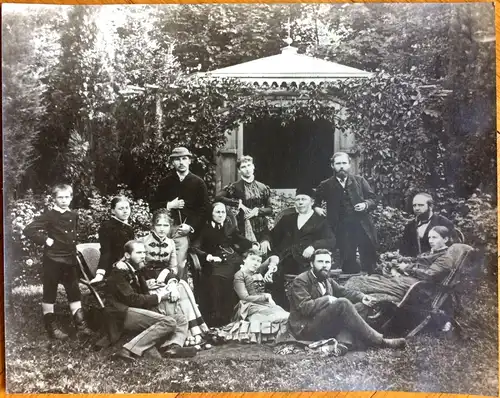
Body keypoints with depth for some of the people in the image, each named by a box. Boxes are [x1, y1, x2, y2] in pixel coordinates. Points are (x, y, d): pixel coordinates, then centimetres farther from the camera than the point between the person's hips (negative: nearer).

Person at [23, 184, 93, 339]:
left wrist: (74, 252, 12)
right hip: (52, 260, -6)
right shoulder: (49, 216, -10)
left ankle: (80, 324, 16)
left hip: (70, 260, 6)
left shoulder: (74, 216, 7)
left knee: (74, 292, 9)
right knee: (50, 293, 4)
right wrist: (45, 240, -16)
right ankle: (51, 327, 13)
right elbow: (28, 230, -17)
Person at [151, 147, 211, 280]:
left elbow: (205, 209, 2)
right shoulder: (166, 182, 13)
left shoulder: (198, 183, 7)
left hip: (186, 231, -2)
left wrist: (190, 227, -8)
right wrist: (169, 205, -4)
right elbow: (154, 206, 14)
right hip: (166, 229, 2)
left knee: (179, 265, -11)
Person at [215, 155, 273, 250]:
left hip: (262, 229, 3)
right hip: (244, 228, -3)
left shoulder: (262, 188, 9)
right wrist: (238, 204, -13)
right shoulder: (235, 187, 1)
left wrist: (258, 211, -9)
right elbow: (218, 198, -13)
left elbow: (270, 210, 10)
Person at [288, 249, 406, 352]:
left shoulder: (328, 281, 17)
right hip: (305, 329, -9)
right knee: (342, 304, -26)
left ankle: (345, 341, -32)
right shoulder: (301, 281, -9)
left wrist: (362, 297, -9)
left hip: (323, 326, 9)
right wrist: (327, 299, -19)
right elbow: (304, 307, -21)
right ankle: (378, 341, -24)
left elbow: (344, 292, 8)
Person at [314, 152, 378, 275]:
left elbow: (372, 199, 10)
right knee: (348, 264, 3)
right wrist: (316, 207, -3)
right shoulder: (326, 186, 5)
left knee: (369, 262, 4)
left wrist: (365, 205, -11)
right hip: (342, 230, -1)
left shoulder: (359, 180, 7)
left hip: (363, 227, 1)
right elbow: (316, 201, 18)